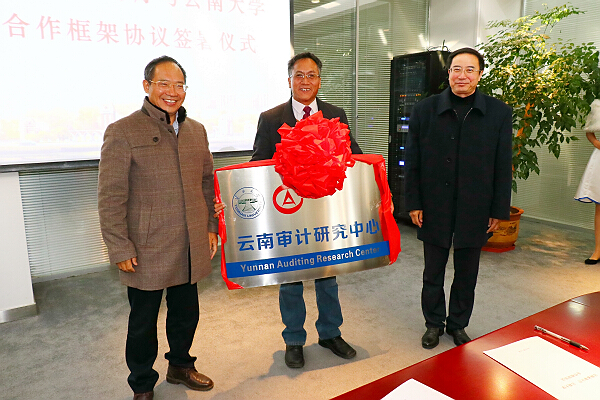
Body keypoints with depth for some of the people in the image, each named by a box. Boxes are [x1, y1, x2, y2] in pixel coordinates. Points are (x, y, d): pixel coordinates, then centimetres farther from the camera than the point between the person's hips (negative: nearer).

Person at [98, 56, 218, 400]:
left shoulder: (196, 130, 8)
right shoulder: (122, 132, -9)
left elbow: (208, 182, 15)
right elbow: (111, 198, -10)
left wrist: (211, 227, 11)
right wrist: (120, 249, -12)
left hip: (191, 248, 5)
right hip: (147, 251, -4)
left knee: (186, 313, 20)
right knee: (143, 322, 13)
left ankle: (181, 366, 44)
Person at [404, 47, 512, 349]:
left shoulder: (499, 112, 0)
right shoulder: (425, 110, -1)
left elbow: (503, 166, 2)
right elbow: (413, 163, -1)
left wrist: (499, 210, 0)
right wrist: (414, 203, -4)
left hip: (475, 210, 1)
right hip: (435, 208, 0)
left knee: (467, 274, 14)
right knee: (433, 273, 13)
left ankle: (458, 324, 35)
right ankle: (433, 324, 32)